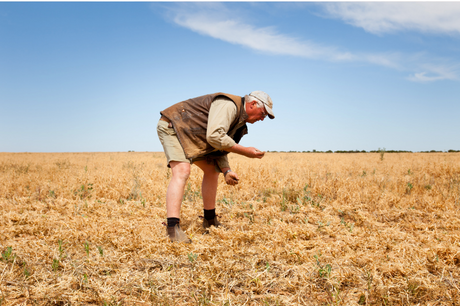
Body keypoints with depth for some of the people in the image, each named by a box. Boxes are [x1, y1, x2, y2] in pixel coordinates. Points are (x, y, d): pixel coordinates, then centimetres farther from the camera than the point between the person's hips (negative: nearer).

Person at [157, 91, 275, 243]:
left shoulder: (240, 122, 10)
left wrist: (226, 171, -8)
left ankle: (210, 220, 21)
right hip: (172, 126, -10)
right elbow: (215, 136, -34)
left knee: (212, 170, 12)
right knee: (182, 171, -27)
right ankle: (173, 228, -31)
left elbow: (220, 149, 11)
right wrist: (245, 151, -25)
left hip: (191, 136, 10)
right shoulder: (229, 105, -23)